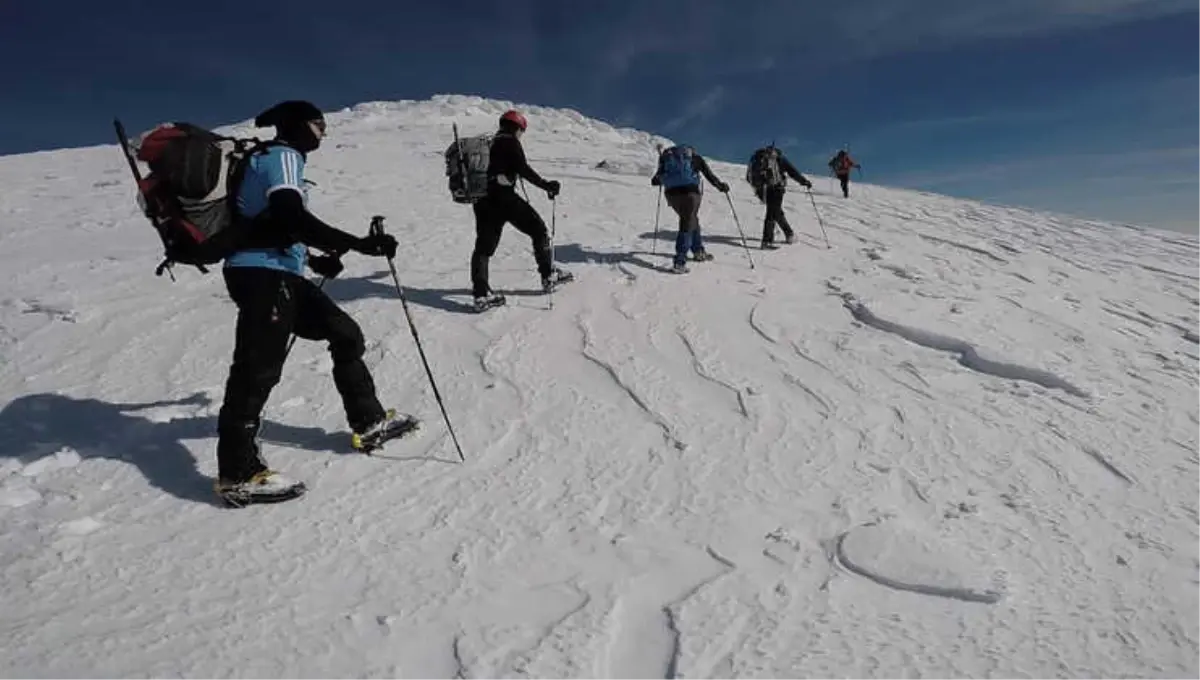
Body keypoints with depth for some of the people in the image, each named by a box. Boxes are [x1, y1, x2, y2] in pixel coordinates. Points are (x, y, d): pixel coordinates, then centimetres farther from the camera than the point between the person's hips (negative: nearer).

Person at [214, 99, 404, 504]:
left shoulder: (275, 158, 24)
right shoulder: (283, 156, -5)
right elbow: (291, 218, -22)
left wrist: (313, 259, 35)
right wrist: (357, 244, -25)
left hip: (279, 273, 10)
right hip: (262, 273, -10)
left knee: (346, 334, 12)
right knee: (259, 367, -14)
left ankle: (368, 420, 20)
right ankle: (238, 472, -12)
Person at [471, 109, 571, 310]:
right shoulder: (510, 141, 0)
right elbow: (523, 169, -12)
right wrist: (546, 185, -9)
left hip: (482, 201, 7)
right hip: (503, 196, -7)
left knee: (484, 245, 7)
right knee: (538, 230, 8)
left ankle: (481, 293, -1)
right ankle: (549, 275, 10)